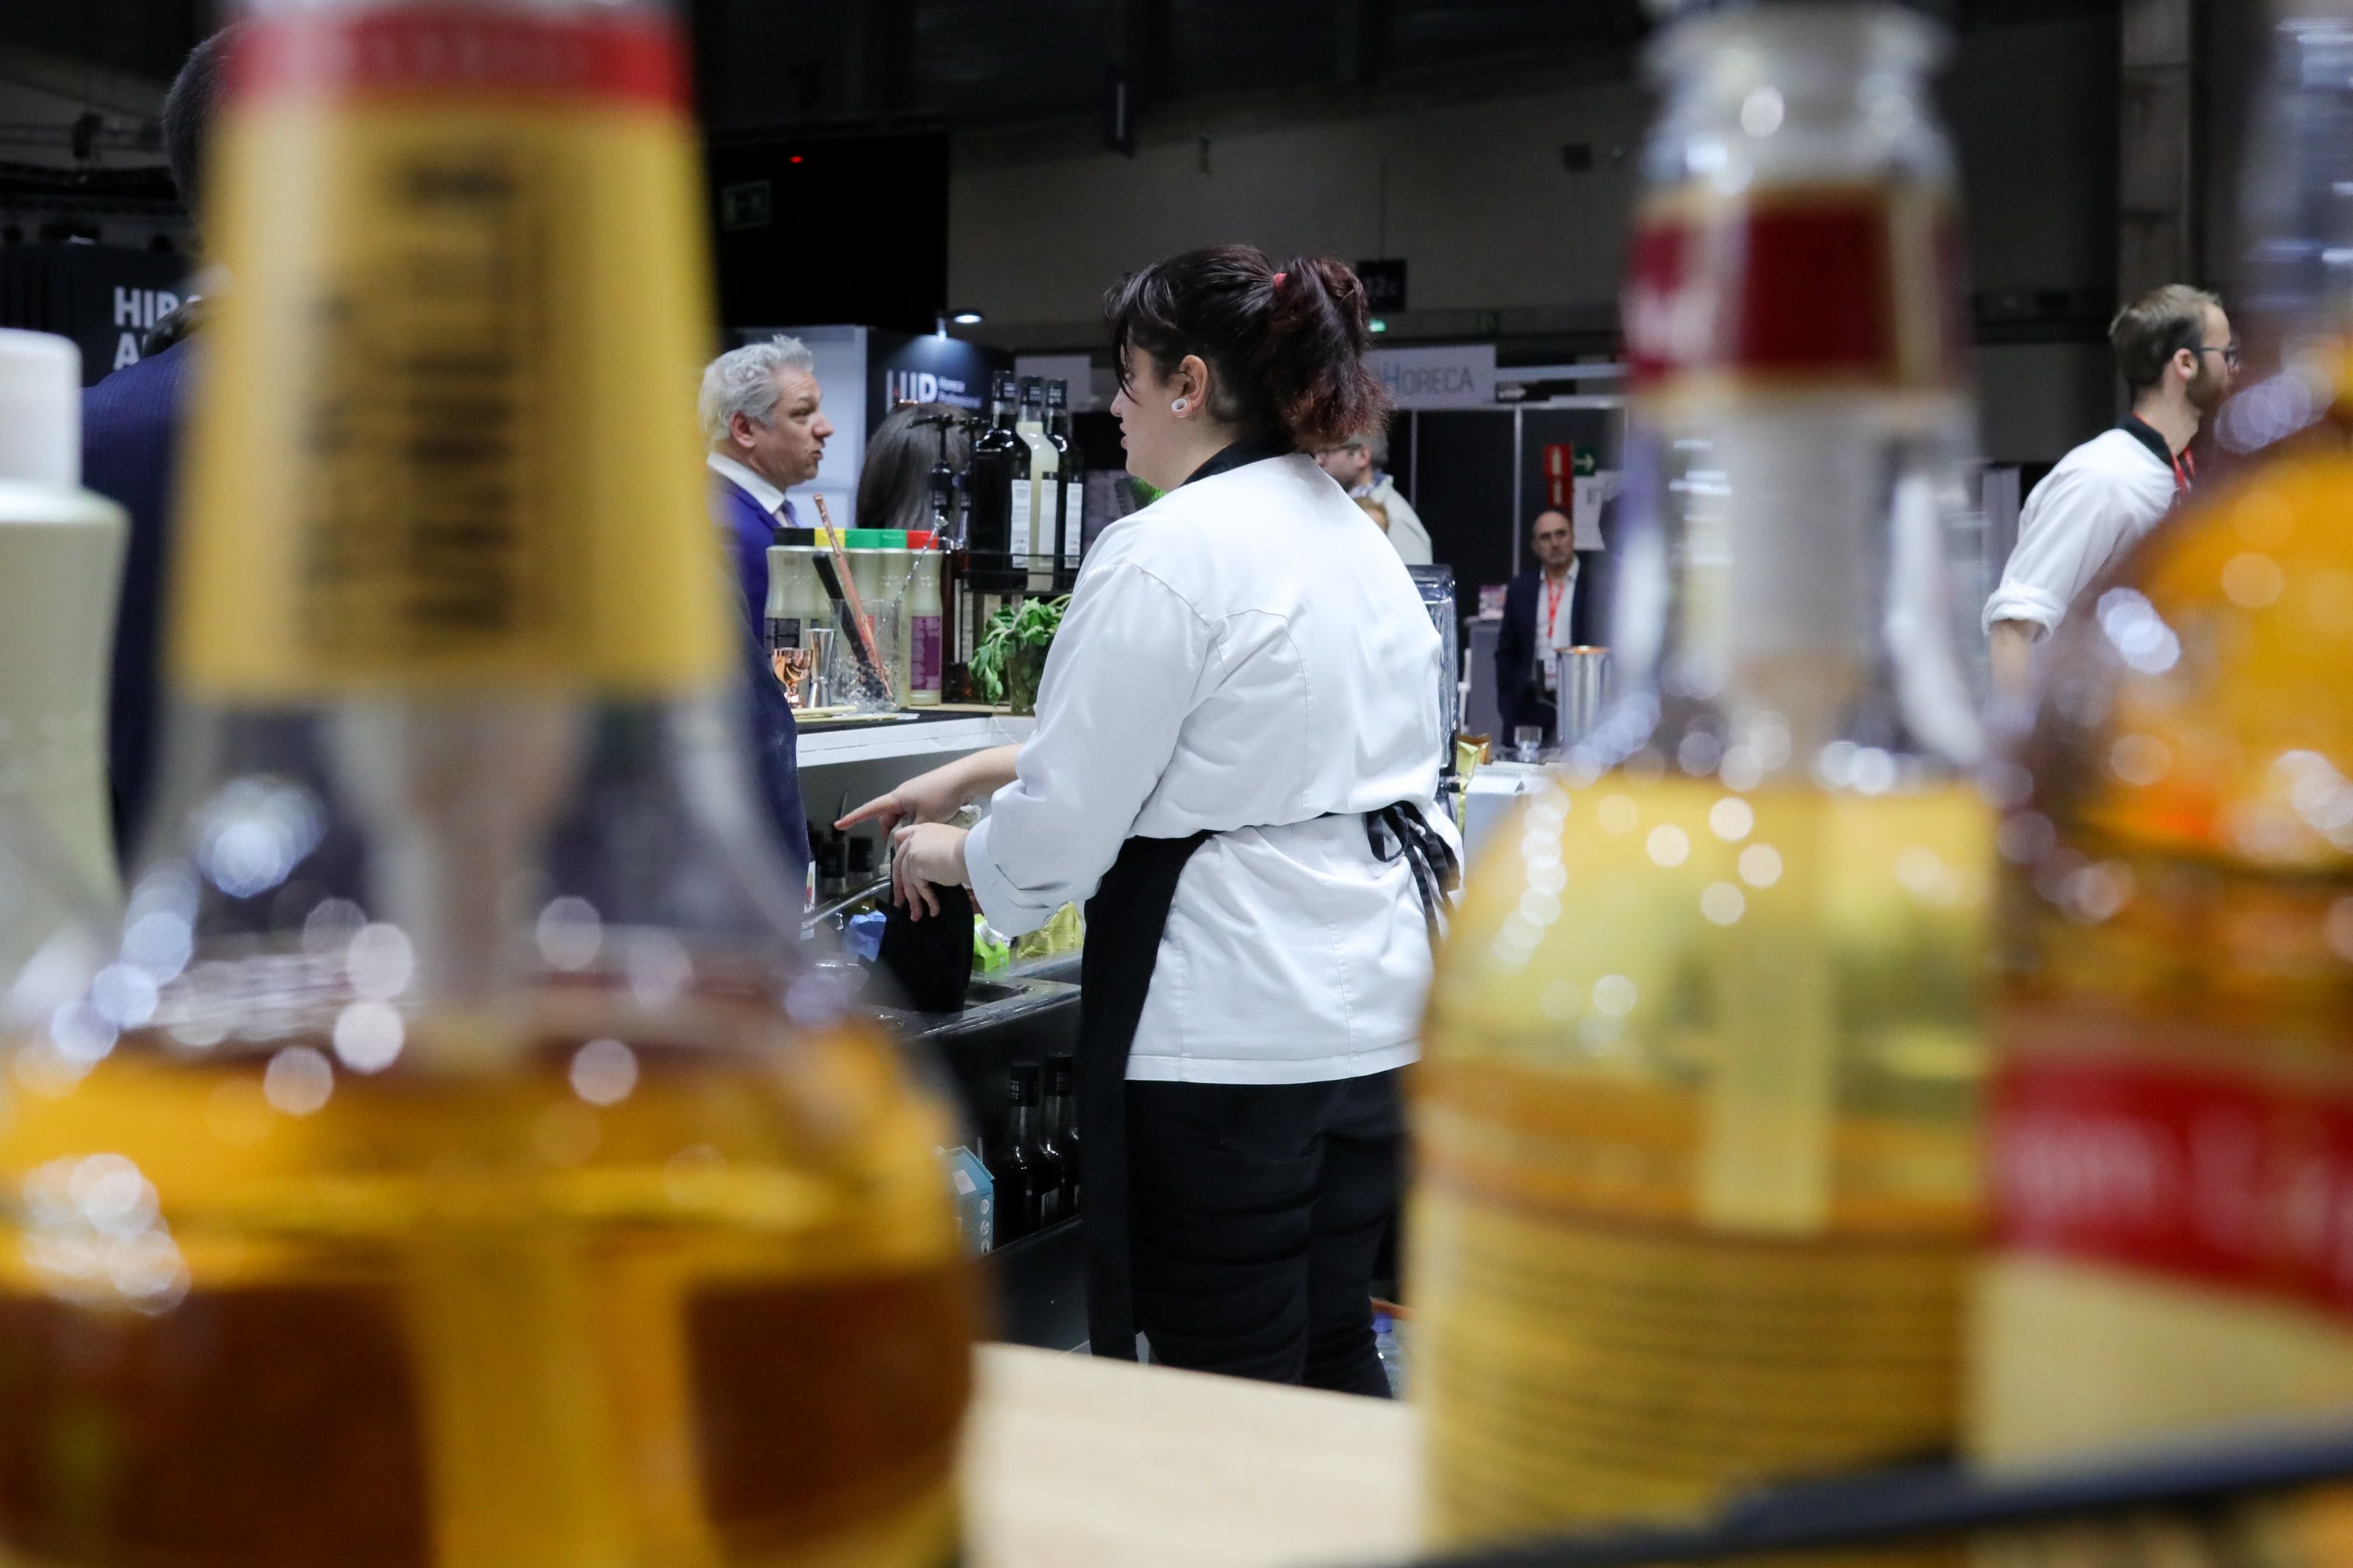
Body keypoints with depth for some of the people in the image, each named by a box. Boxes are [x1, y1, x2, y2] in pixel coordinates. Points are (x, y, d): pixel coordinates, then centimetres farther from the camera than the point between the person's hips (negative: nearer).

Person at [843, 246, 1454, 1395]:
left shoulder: (1164, 555, -15)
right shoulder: (1353, 535, 13)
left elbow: (1066, 820, -12)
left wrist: (955, 856, 10)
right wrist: (973, 774, 24)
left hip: (1233, 1021, -9)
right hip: (1376, 1007, 9)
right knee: (1331, 1359, 18)